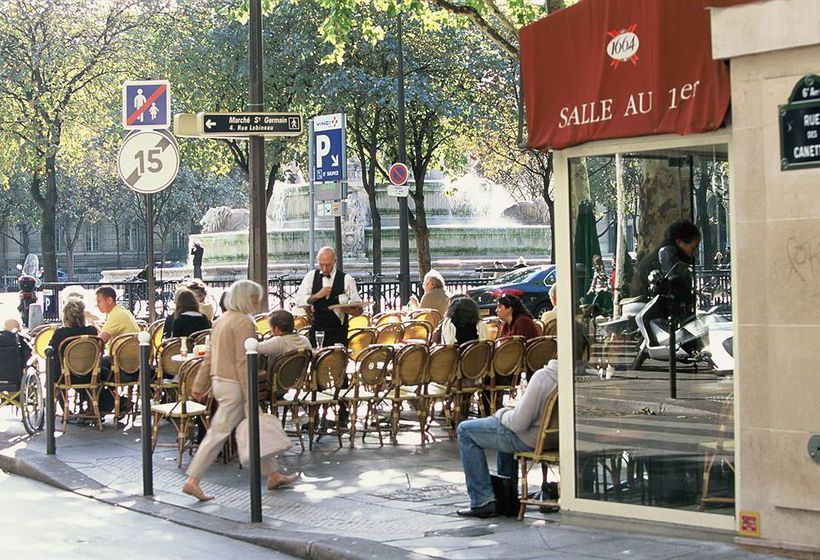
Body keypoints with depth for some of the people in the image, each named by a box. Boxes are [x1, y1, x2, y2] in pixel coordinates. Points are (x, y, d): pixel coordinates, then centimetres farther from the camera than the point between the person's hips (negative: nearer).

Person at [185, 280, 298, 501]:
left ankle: (273, 475, 23)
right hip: (234, 384, -10)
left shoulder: (222, 320, 12)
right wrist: (250, 396, -17)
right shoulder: (244, 322, -15)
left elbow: (209, 356, 15)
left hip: (219, 381, 10)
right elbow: (243, 362, -19)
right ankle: (193, 481, -3)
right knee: (218, 434, -5)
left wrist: (199, 385, 17)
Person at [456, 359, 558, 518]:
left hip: (531, 439, -8)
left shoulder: (543, 376, -31)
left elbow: (519, 423, -27)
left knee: (465, 431, 8)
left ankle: (482, 501, 7)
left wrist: (503, 415, -5)